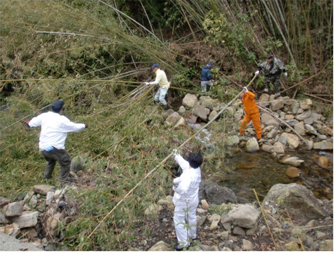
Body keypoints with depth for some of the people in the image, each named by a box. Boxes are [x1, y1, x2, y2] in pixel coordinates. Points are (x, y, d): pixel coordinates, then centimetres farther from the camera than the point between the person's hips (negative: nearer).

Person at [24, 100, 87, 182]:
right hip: (54, 147, -7)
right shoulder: (62, 120, -13)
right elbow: (74, 127, -4)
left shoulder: (44, 116, 4)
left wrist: (29, 123, 44)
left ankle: (47, 175, 41)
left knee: (50, 160, 32)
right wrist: (84, 126, 15)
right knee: (66, 160, 11)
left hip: (42, 148, 7)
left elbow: (34, 122, 21)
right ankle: (64, 178, 13)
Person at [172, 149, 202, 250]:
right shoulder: (197, 169, -10)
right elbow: (184, 164, 9)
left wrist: (175, 186, -31)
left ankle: (184, 242, 16)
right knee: (191, 217, 28)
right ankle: (192, 235, 49)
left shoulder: (189, 175, -36)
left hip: (183, 201, -8)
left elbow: (183, 189, -50)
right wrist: (177, 156, 20)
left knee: (179, 220, 8)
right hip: (193, 200, 8)